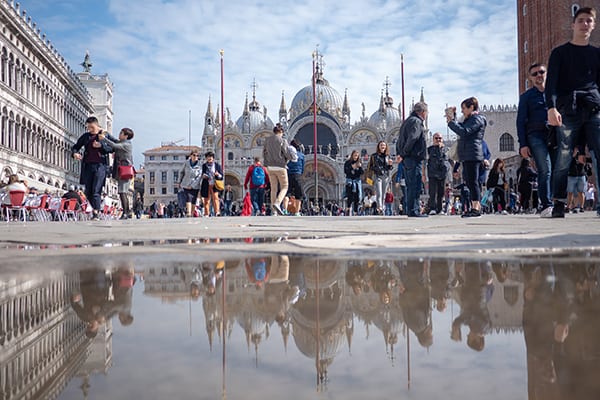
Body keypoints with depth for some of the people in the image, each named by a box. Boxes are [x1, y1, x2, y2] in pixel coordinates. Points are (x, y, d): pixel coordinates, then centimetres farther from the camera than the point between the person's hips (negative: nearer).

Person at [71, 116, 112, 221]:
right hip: (88, 165, 5)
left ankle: (96, 214, -15)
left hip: (100, 165, -5)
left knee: (96, 191, -14)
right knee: (88, 192, 6)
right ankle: (97, 209, 23)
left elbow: (112, 148, -1)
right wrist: (75, 153, -4)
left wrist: (101, 145, -17)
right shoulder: (85, 136, 15)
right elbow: (75, 147, 18)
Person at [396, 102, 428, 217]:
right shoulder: (416, 121, -9)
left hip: (407, 159, 10)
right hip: (414, 158, -10)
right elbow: (412, 138, -23)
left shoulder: (408, 121, 22)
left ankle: (410, 210, 16)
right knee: (416, 185, -8)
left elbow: (399, 140, 22)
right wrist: (403, 154, -16)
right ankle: (413, 210, -9)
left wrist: (399, 153, 14)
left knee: (411, 185, 13)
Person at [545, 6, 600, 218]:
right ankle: (559, 204, -2)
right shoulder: (560, 52, 11)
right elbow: (551, 82, -1)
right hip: (568, 111, -2)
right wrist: (552, 107, -20)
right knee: (564, 158, -7)